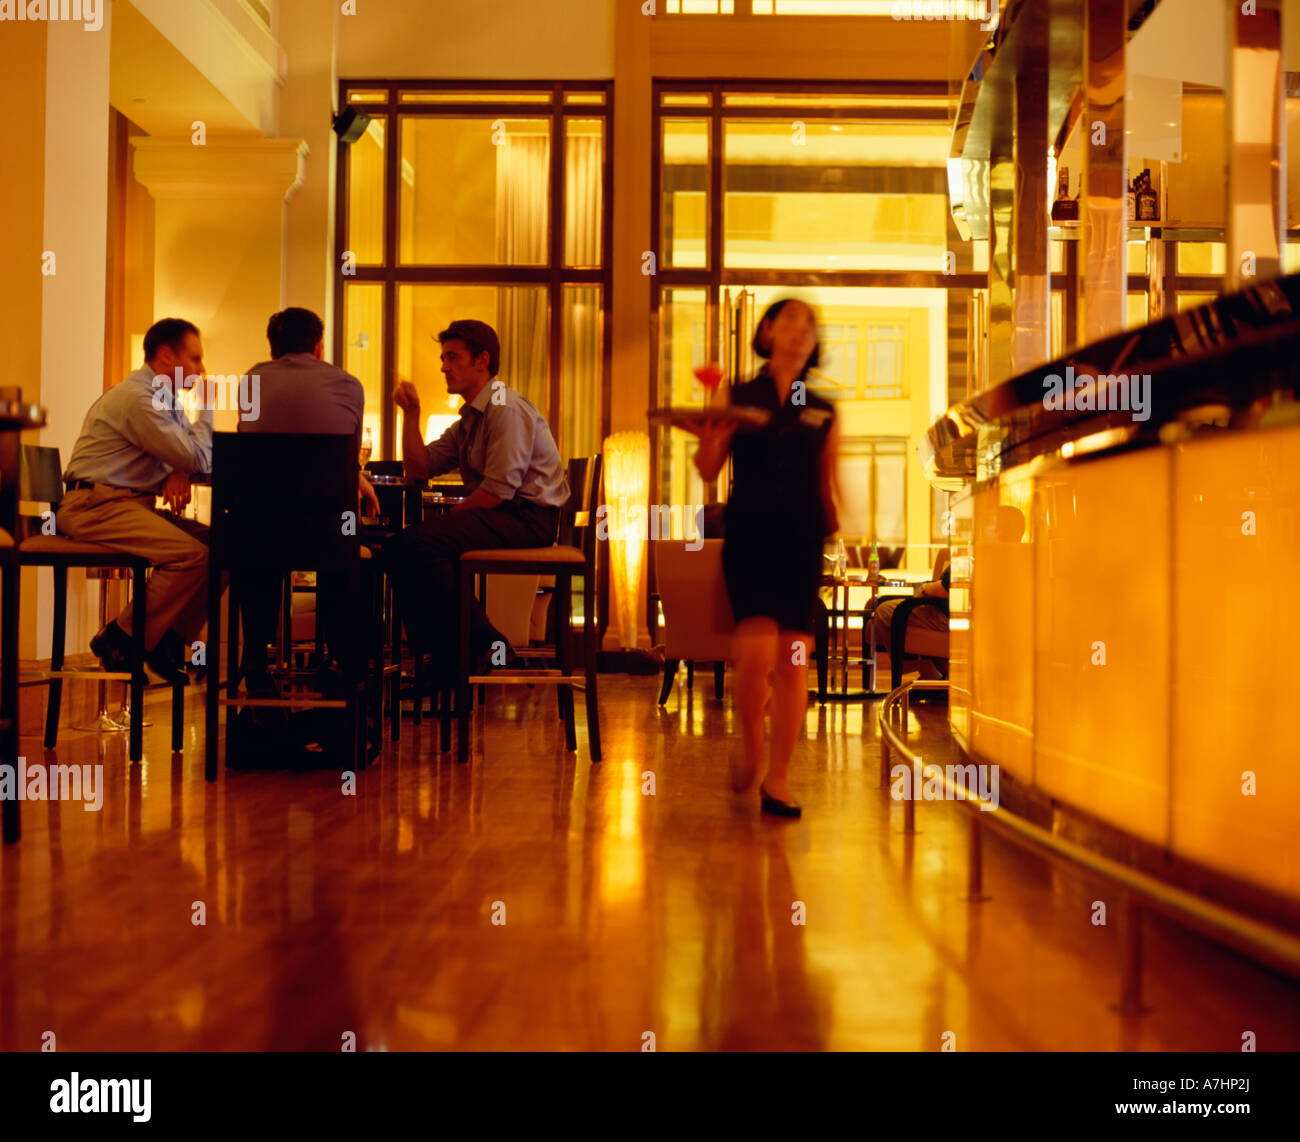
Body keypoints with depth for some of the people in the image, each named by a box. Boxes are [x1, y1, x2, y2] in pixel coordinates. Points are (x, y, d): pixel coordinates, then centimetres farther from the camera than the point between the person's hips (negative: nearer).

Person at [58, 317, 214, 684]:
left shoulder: (166, 396, 17)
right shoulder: (137, 398, -16)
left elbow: (190, 455, 19)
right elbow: (199, 459, -18)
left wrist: (179, 472, -5)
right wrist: (206, 404, -4)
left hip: (136, 504, 10)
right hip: (96, 506, -10)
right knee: (193, 555, -27)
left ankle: (167, 640, -1)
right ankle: (120, 640, -13)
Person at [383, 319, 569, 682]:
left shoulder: (507, 410, -12)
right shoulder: (469, 419, 20)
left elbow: (498, 490, -19)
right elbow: (419, 466, 16)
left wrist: (450, 515, -6)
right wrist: (411, 413, 5)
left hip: (528, 518, -10)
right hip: (499, 516, 10)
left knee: (421, 542, -25)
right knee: (399, 548, -3)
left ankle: (481, 644, -13)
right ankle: (438, 654, 1)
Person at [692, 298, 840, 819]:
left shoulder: (823, 412, 15)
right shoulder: (738, 398, 8)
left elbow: (829, 484, 16)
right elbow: (708, 471, 4)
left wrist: (843, 532, 0)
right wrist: (709, 439, -16)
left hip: (801, 537, 2)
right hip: (749, 531, -2)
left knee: (794, 656, -4)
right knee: (757, 647, -17)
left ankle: (777, 776, 5)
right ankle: (749, 747, 9)